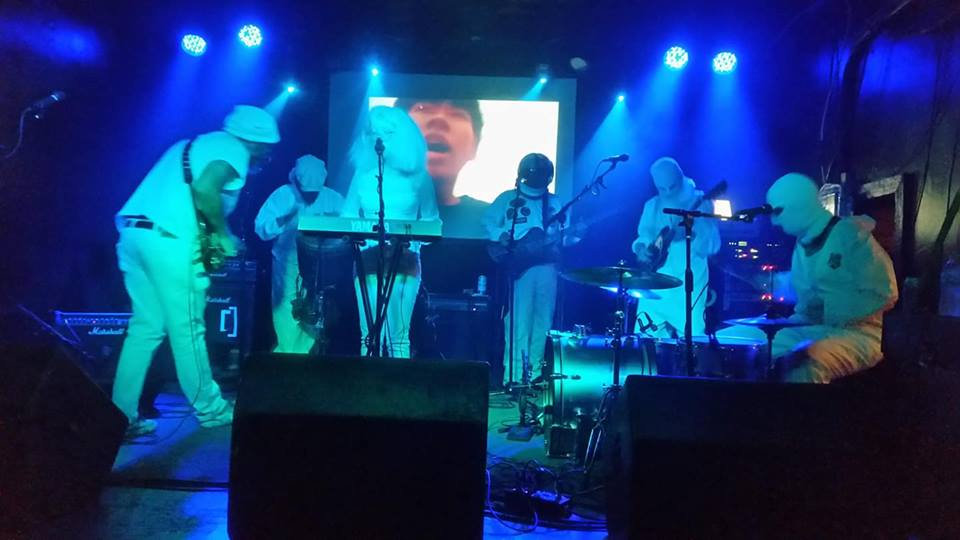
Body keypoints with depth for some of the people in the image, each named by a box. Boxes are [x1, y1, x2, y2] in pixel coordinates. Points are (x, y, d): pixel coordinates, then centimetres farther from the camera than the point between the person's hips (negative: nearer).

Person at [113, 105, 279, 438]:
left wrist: (213, 231, 18)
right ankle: (210, 409, 16)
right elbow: (204, 188, -18)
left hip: (133, 232, 9)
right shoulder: (233, 150, 0)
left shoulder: (194, 144, 27)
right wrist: (222, 234, -6)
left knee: (145, 328, 12)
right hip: (168, 238, -8)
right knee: (187, 329, 2)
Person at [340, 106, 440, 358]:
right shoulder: (363, 173, 10)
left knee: (398, 335, -4)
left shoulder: (418, 176, 5)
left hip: (404, 260, -2)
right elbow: (348, 216, 10)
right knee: (369, 334, 0)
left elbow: (431, 220, 7)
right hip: (368, 258, 2)